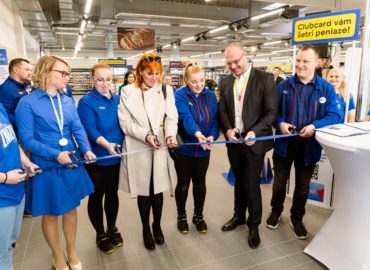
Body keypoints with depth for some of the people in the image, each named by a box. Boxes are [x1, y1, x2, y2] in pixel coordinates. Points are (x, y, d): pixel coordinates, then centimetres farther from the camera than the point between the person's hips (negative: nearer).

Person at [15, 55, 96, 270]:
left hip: (72, 164, 5)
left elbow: (78, 129, -2)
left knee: (71, 208, 16)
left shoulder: (68, 101, 3)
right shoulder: (28, 103, -12)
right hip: (47, 167, -4)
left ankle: (72, 252, 38)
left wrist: (86, 150, -20)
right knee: (50, 214, 13)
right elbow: (27, 139, -14)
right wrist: (55, 155, -23)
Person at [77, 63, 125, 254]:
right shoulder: (86, 102, -12)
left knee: (112, 193, 18)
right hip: (97, 158, -5)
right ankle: (100, 234, 30)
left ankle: (112, 228, 37)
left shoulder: (118, 99, 4)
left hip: (116, 157, 5)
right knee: (97, 196, 11)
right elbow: (90, 130, -22)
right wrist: (107, 144, -37)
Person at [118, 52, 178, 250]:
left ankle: (157, 226, 36)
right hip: (138, 149, -1)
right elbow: (125, 122, -6)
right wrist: (146, 135, -20)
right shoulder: (128, 92, -1)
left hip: (161, 148, 2)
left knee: (158, 190, 12)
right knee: (143, 191, 11)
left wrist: (170, 134, -24)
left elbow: (171, 117, -3)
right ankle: (146, 229, 32)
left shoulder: (166, 91, 5)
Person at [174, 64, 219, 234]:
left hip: (203, 149, 4)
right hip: (184, 148, -3)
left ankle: (198, 215, 35)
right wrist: (197, 133, -46)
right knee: (183, 184, 10)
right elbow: (186, 117, -28)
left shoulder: (210, 95, 2)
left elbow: (215, 118, -1)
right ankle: (181, 216, 32)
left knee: (200, 183, 15)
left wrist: (212, 136, -21)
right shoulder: (179, 95, -12)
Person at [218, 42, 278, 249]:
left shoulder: (265, 78, -8)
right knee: (239, 181, 18)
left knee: (252, 183, 2)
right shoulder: (226, 82, 7)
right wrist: (228, 129, -10)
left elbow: (272, 111, -11)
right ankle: (239, 216, 37)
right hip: (234, 140, 5)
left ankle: (254, 225, 23)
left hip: (254, 141, -4)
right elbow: (222, 110, 8)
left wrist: (254, 132, -22)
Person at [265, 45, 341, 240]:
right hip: (284, 143, 1)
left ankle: (297, 218, 36)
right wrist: (280, 123, -17)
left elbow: (334, 116, -8)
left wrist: (315, 126, -24)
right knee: (279, 182, 15)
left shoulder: (326, 88, -4)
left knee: (303, 186, 15)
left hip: (309, 145, 0)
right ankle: (276, 211, 38)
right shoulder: (284, 85, 0)